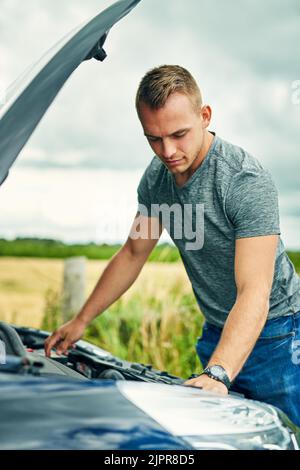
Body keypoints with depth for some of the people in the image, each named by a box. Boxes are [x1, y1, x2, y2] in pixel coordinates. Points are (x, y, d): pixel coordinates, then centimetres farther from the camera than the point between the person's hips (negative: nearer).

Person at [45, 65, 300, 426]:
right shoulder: (157, 177, -2)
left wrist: (217, 375, -45)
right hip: (217, 332, 7)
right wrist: (81, 321, 12)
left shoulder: (246, 181, -26)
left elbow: (253, 293, -33)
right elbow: (133, 253, 11)